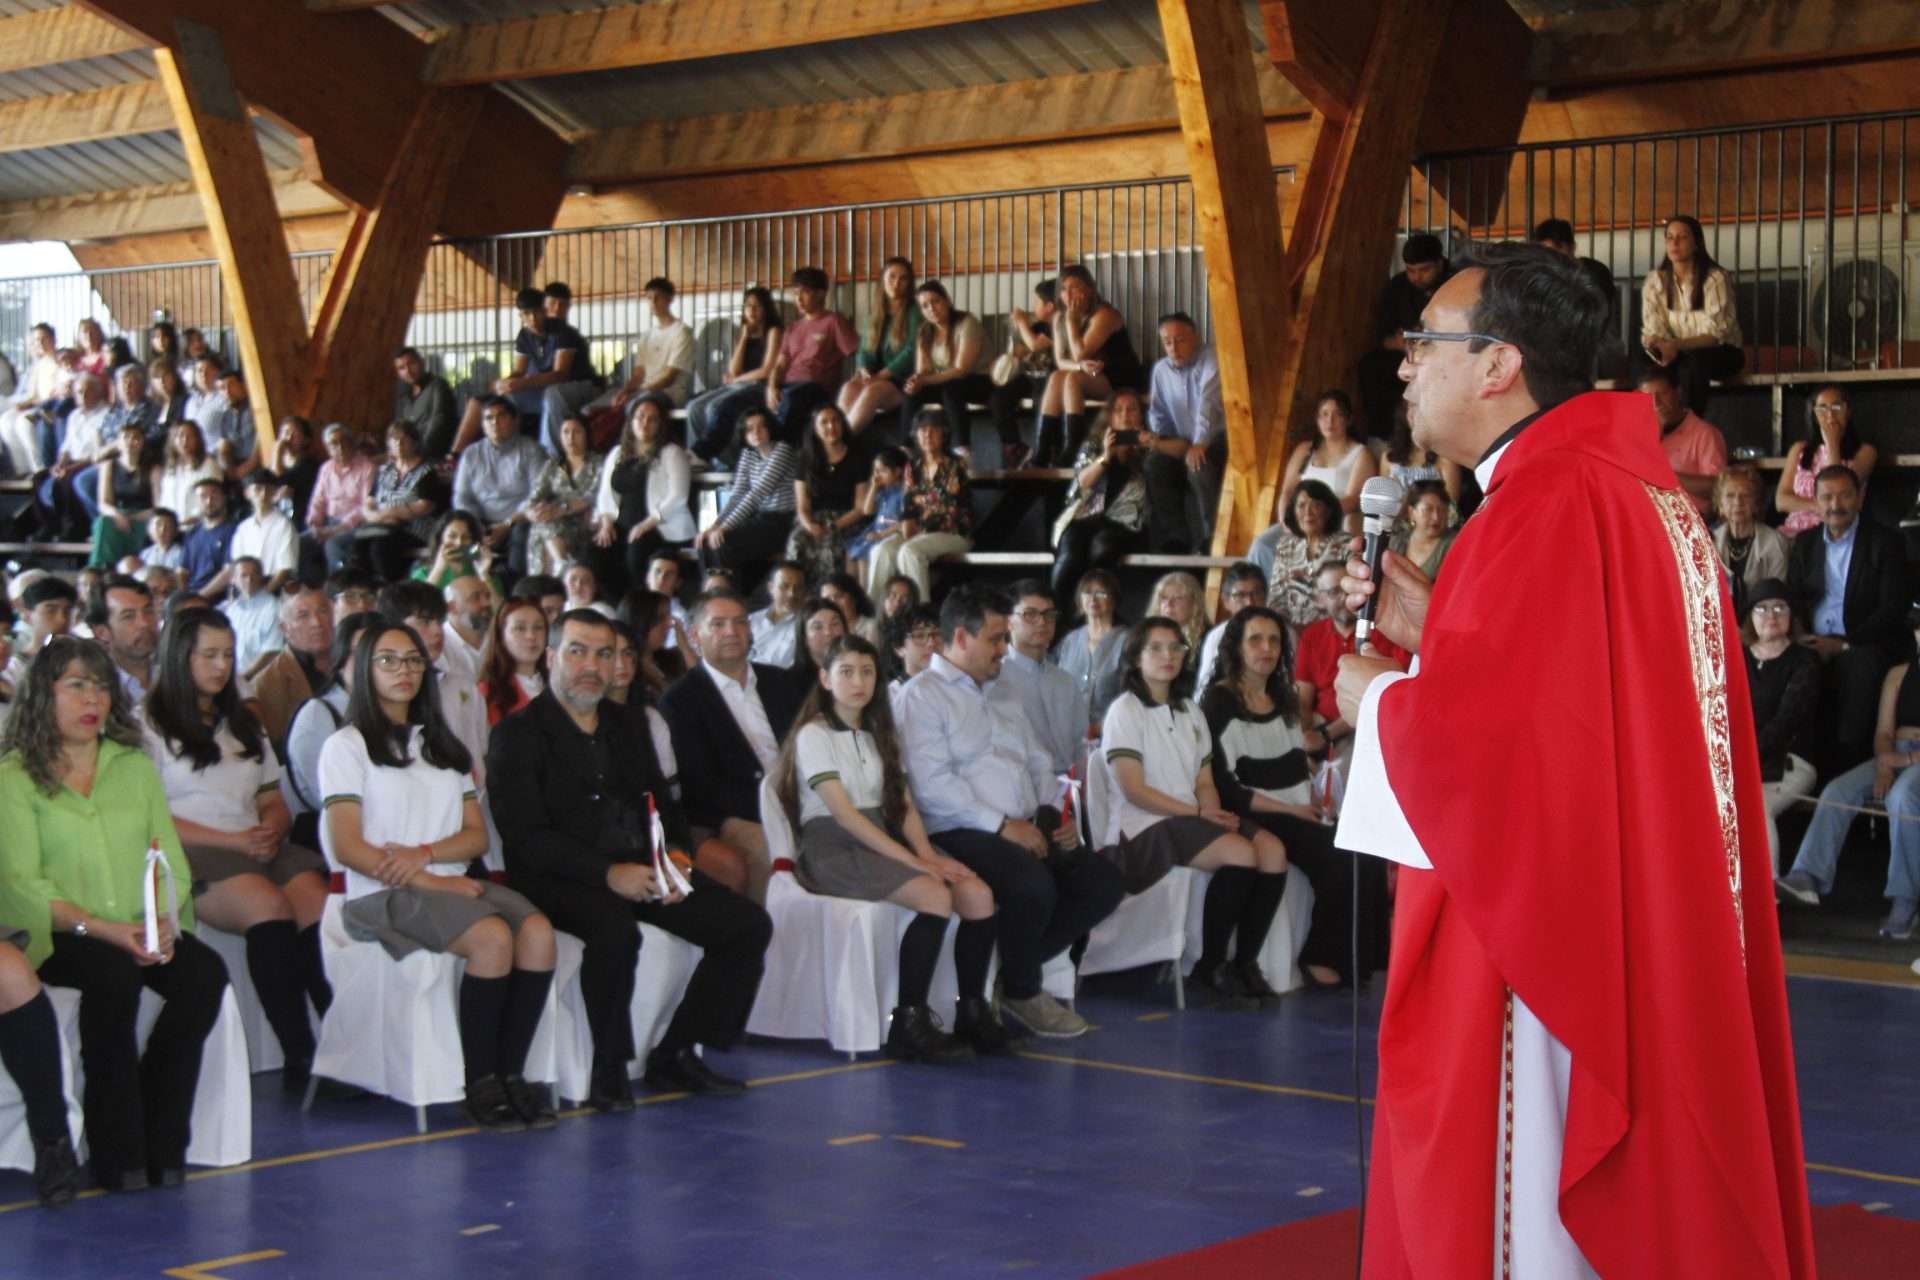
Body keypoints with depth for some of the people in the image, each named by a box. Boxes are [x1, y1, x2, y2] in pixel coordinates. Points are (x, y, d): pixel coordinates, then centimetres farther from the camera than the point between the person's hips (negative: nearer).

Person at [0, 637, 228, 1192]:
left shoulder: (135, 766, 17)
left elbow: (172, 862, 11)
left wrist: (165, 922, -11)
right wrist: (102, 928, -21)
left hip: (143, 934, 4)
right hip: (57, 938, -4)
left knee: (205, 973, -24)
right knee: (114, 972, -35)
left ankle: (160, 1145, -17)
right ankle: (117, 1150, -25)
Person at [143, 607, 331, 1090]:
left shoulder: (244, 725, 28)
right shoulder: (150, 727, 9)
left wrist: (271, 829, -1)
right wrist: (233, 842, -10)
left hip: (260, 848, 5)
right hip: (194, 857, -5)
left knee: (319, 905, -29)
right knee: (270, 906, -35)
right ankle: (299, 1058, -36)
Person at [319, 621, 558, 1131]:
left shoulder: (442, 745, 24)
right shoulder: (347, 746, 6)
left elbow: (477, 835, 14)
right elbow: (348, 848, -6)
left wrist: (425, 853, -8)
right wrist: (430, 881, -15)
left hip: (451, 880, 5)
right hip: (383, 893, -5)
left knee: (538, 931, -26)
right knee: (493, 937, -32)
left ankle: (511, 1075, -23)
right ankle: (480, 1084, -22)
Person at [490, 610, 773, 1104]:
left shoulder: (628, 731, 22)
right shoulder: (519, 734, 0)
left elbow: (666, 809, 20)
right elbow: (526, 838, -11)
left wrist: (678, 857, -4)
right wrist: (608, 873, -22)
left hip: (642, 869, 7)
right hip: (561, 879, -7)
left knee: (749, 925, -9)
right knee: (617, 930, -38)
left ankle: (675, 1055, -2)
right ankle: (609, 1069, -19)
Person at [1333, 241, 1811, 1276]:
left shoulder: (1544, 506, -19)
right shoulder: (1636, 489, 10)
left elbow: (1466, 736, -25)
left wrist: (1374, 699, -5)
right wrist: (1431, 631, 11)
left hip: (1544, 940, -10)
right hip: (1647, 945, 10)